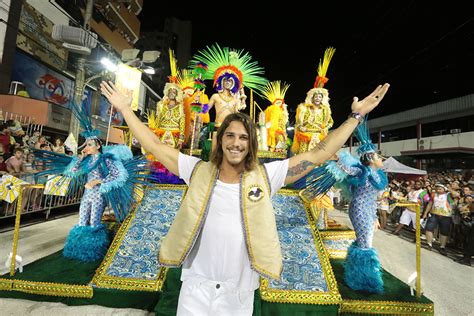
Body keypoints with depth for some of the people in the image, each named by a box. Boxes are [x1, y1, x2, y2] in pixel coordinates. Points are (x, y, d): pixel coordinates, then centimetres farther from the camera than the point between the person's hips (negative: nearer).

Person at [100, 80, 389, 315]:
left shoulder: (266, 176, -9)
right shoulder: (198, 171, -7)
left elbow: (318, 154, -8)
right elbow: (155, 146, -2)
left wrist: (356, 116, -7)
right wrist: (126, 110, -1)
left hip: (240, 293, 1)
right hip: (196, 287, 0)